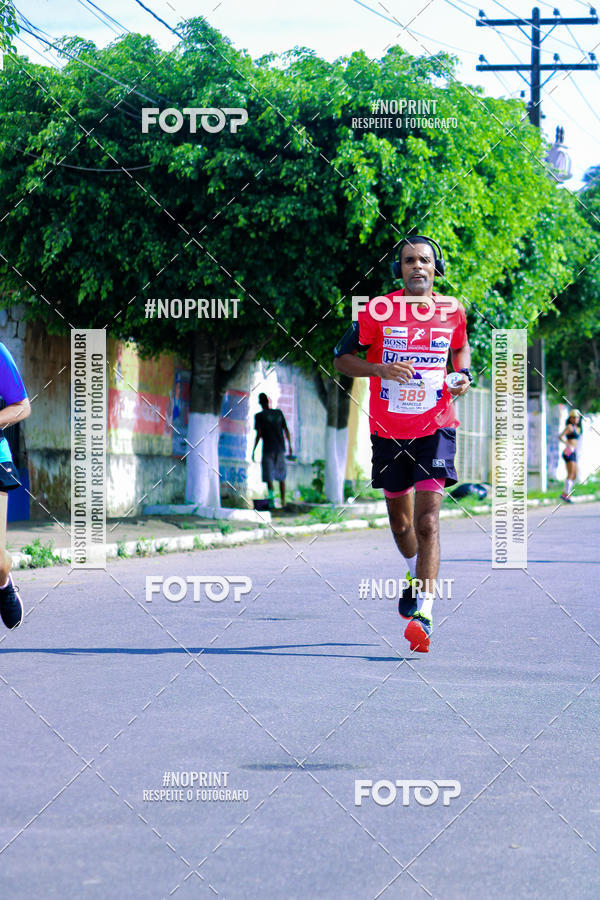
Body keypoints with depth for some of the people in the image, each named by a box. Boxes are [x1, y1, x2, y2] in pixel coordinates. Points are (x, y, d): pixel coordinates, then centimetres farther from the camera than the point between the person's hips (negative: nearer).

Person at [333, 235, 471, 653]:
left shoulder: (452, 311, 1)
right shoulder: (378, 310, -5)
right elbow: (342, 358, -1)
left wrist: (463, 375, 1)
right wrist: (381, 369, -18)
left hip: (435, 427, -1)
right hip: (389, 431, 1)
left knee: (427, 522, -15)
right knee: (400, 521, 16)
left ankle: (423, 611, -19)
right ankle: (416, 574, 47)